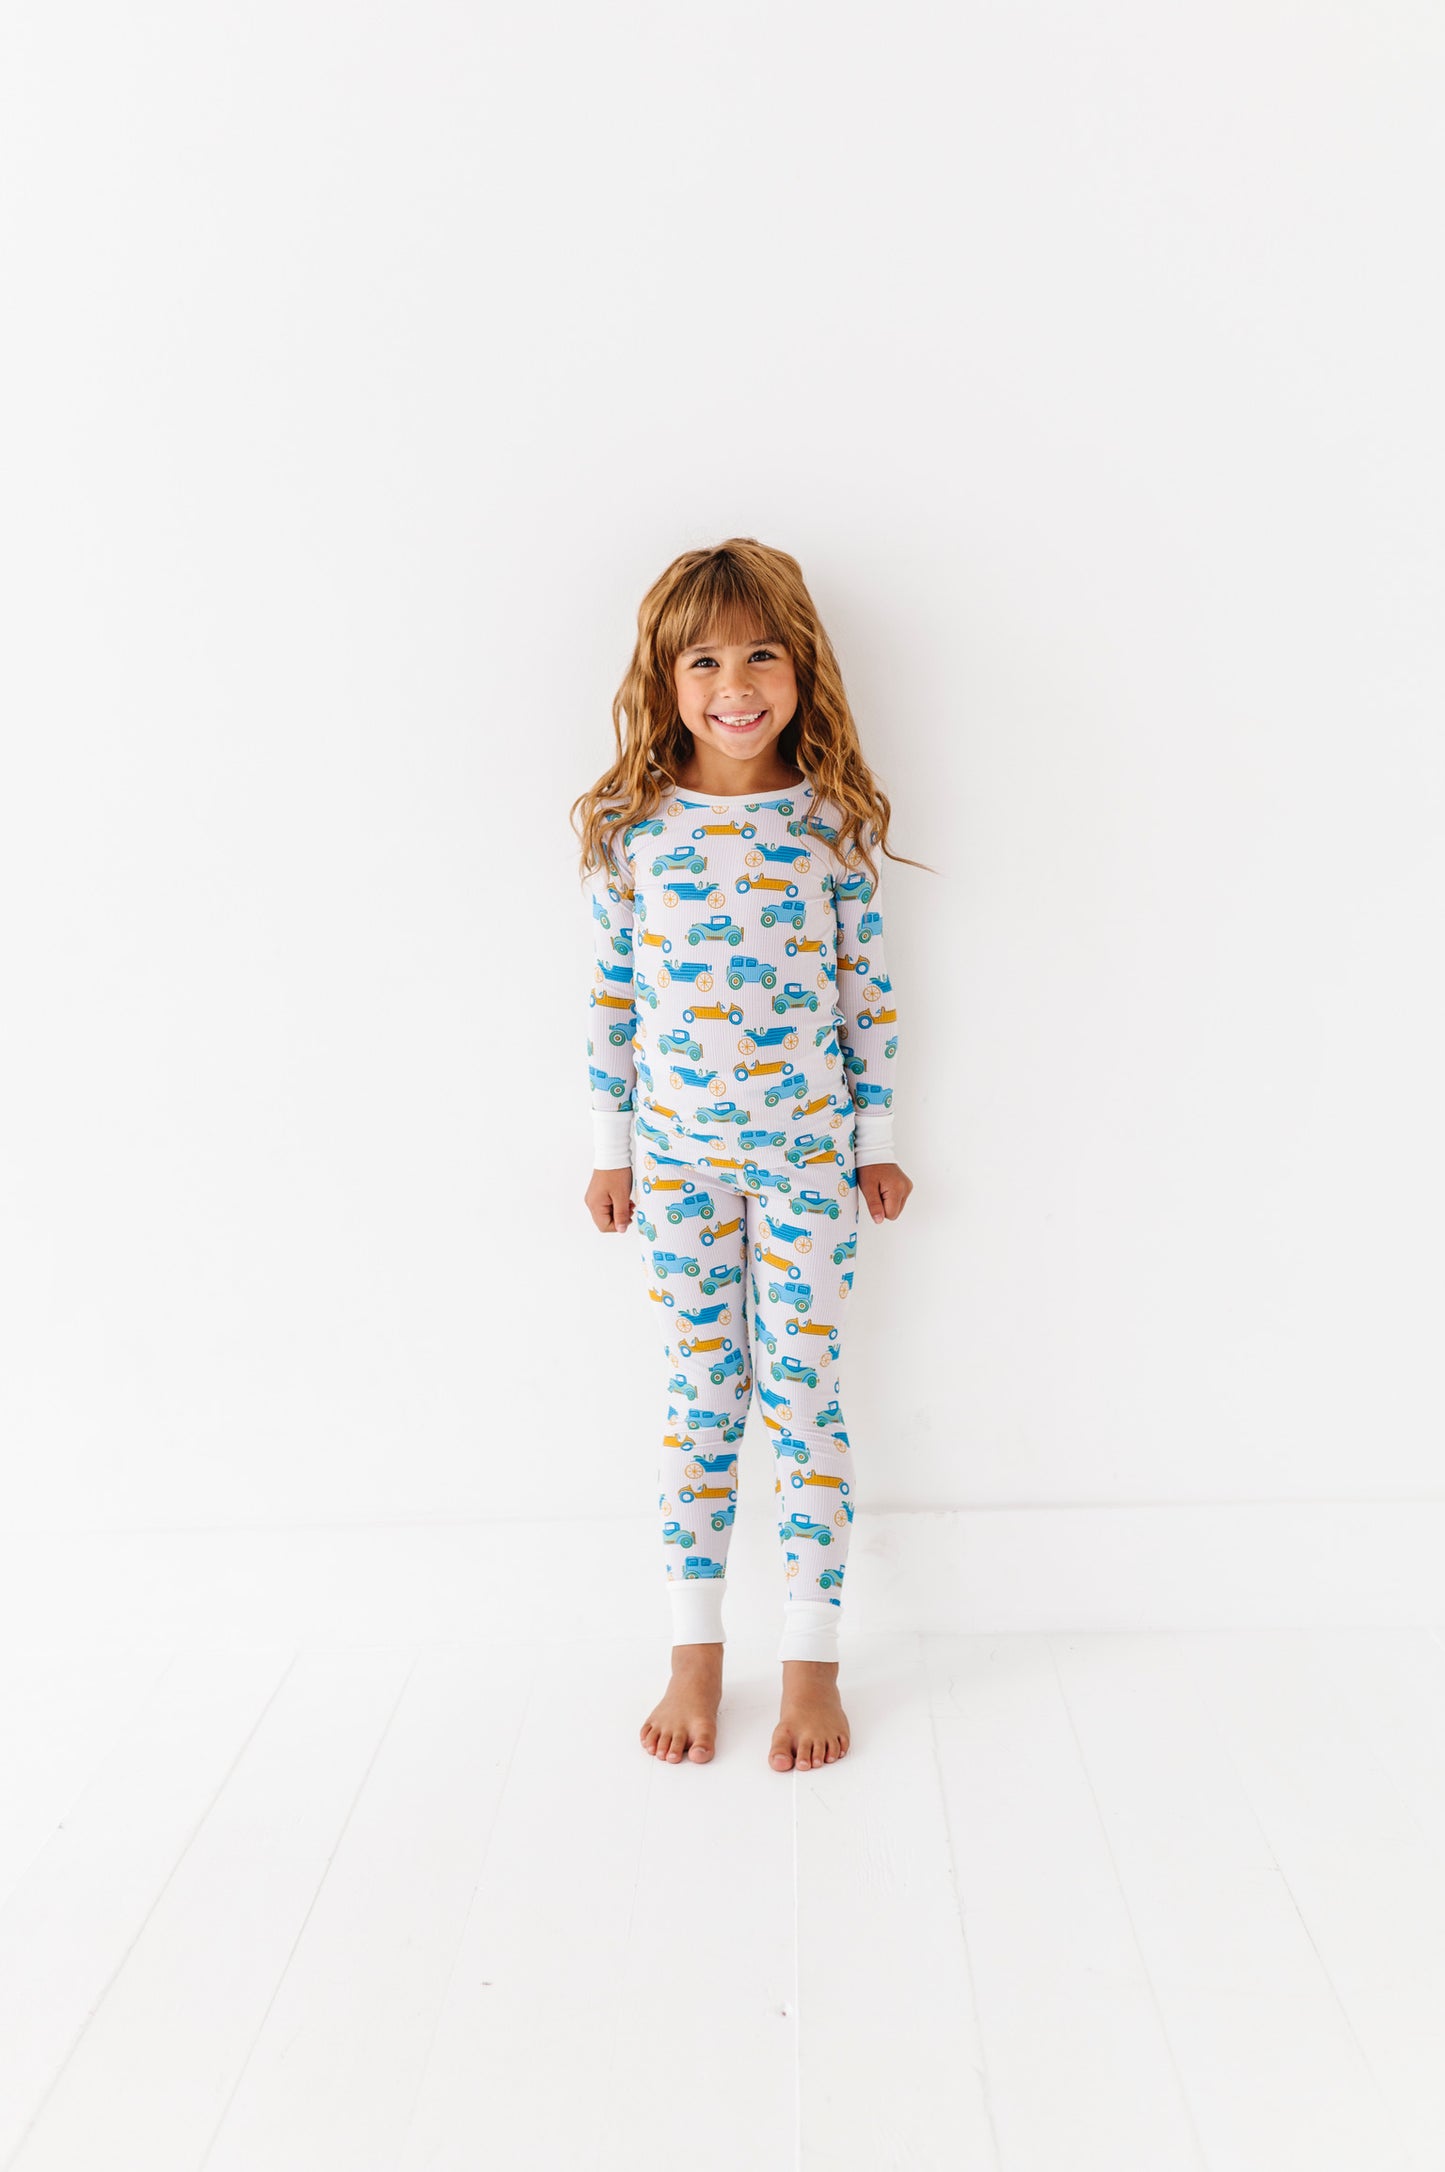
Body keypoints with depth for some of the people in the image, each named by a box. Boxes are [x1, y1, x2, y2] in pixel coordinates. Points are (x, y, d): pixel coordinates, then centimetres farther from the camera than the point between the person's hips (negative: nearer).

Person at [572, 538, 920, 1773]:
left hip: (810, 1151, -1)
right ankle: (696, 1653, 25)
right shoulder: (632, 828, -2)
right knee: (699, 1399, 10)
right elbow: (613, 997, 3)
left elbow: (867, 990, 2)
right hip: (677, 1155, 1)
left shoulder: (832, 822, -3)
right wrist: (612, 1150, 5)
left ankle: (812, 1661, 20)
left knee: (803, 1397, 5)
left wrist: (879, 1144, 3)